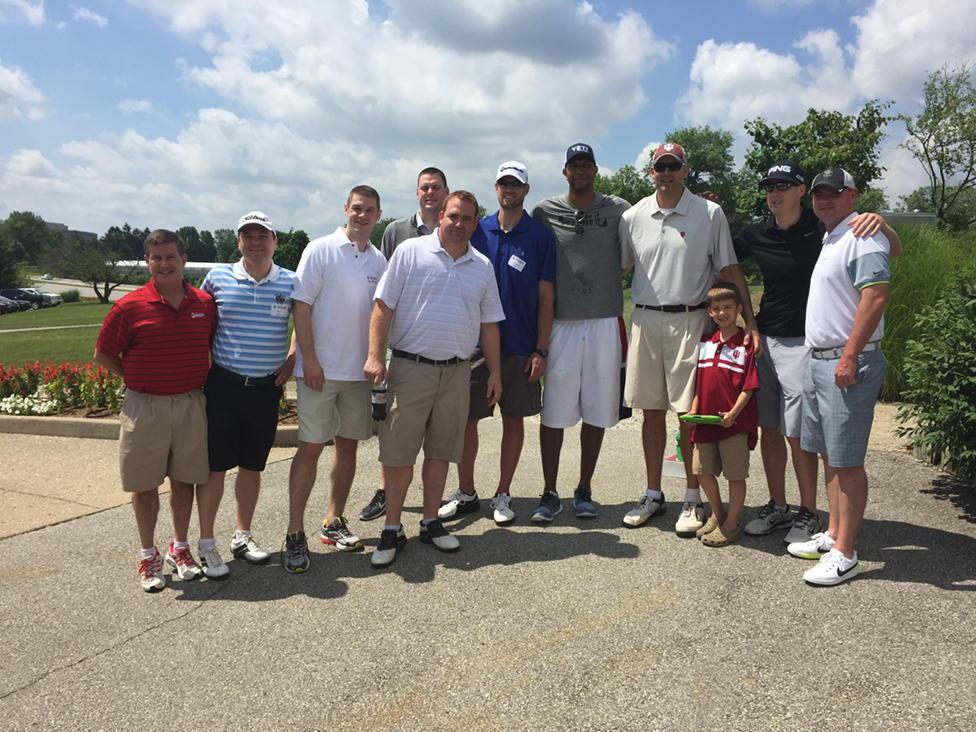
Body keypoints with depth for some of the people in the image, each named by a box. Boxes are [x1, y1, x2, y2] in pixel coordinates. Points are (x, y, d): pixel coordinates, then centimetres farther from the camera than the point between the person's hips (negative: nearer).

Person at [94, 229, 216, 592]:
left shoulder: (205, 303, 0)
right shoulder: (130, 306, -8)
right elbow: (104, 354, 2)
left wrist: (199, 380, 6)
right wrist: (137, 381, -1)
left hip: (191, 405, 2)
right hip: (145, 408, -2)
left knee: (184, 479, 12)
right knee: (145, 483, 8)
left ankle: (180, 548, 28)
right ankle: (148, 554, 24)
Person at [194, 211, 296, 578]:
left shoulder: (290, 282, 1)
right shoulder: (217, 276, -1)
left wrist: (293, 359, 4)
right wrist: (204, 360, 5)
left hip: (267, 387, 2)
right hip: (223, 383, -1)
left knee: (252, 466, 13)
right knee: (215, 465, 2)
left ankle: (242, 536, 29)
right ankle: (206, 544, 15)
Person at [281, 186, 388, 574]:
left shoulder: (380, 261, 9)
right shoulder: (320, 250, -4)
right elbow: (301, 306, -8)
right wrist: (310, 359, -14)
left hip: (360, 370, 5)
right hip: (320, 368, -5)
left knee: (348, 446, 12)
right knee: (310, 448, -2)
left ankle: (333, 522, 26)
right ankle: (295, 534, 7)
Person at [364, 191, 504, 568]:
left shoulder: (483, 266, 11)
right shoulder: (410, 251, -1)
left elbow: (489, 324, 15)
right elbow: (383, 307, -5)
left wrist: (495, 371, 11)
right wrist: (375, 356, -13)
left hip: (457, 371, 4)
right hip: (410, 367, -3)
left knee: (440, 452, 12)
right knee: (398, 452, 0)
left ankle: (431, 522, 26)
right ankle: (392, 530, 13)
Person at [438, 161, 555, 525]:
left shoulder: (540, 236, 0)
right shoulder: (477, 231, 5)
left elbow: (545, 296, -1)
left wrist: (541, 349, -7)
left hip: (521, 347, -1)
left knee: (513, 420, 8)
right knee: (465, 419, 4)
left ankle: (502, 495, 21)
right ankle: (466, 493, 20)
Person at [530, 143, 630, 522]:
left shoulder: (618, 210, 5)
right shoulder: (545, 212, 4)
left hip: (605, 323, 1)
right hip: (561, 323, -1)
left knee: (597, 411, 8)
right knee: (554, 410, 1)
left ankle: (584, 490, 22)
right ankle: (550, 493, 14)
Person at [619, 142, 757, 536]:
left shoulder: (710, 214, 1)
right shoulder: (633, 217, 7)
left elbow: (730, 270, 2)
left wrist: (749, 322, -5)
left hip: (690, 321, -3)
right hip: (645, 320, 3)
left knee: (691, 413, 0)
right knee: (652, 411, 9)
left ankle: (693, 500, 13)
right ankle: (653, 494, 21)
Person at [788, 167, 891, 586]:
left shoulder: (863, 237, -11)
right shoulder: (829, 240, 20)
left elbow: (876, 297, -21)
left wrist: (849, 356, -24)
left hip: (847, 363, -10)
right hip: (819, 361, 10)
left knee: (846, 461, -5)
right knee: (829, 455, 14)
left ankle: (844, 555, 2)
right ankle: (832, 536, 25)